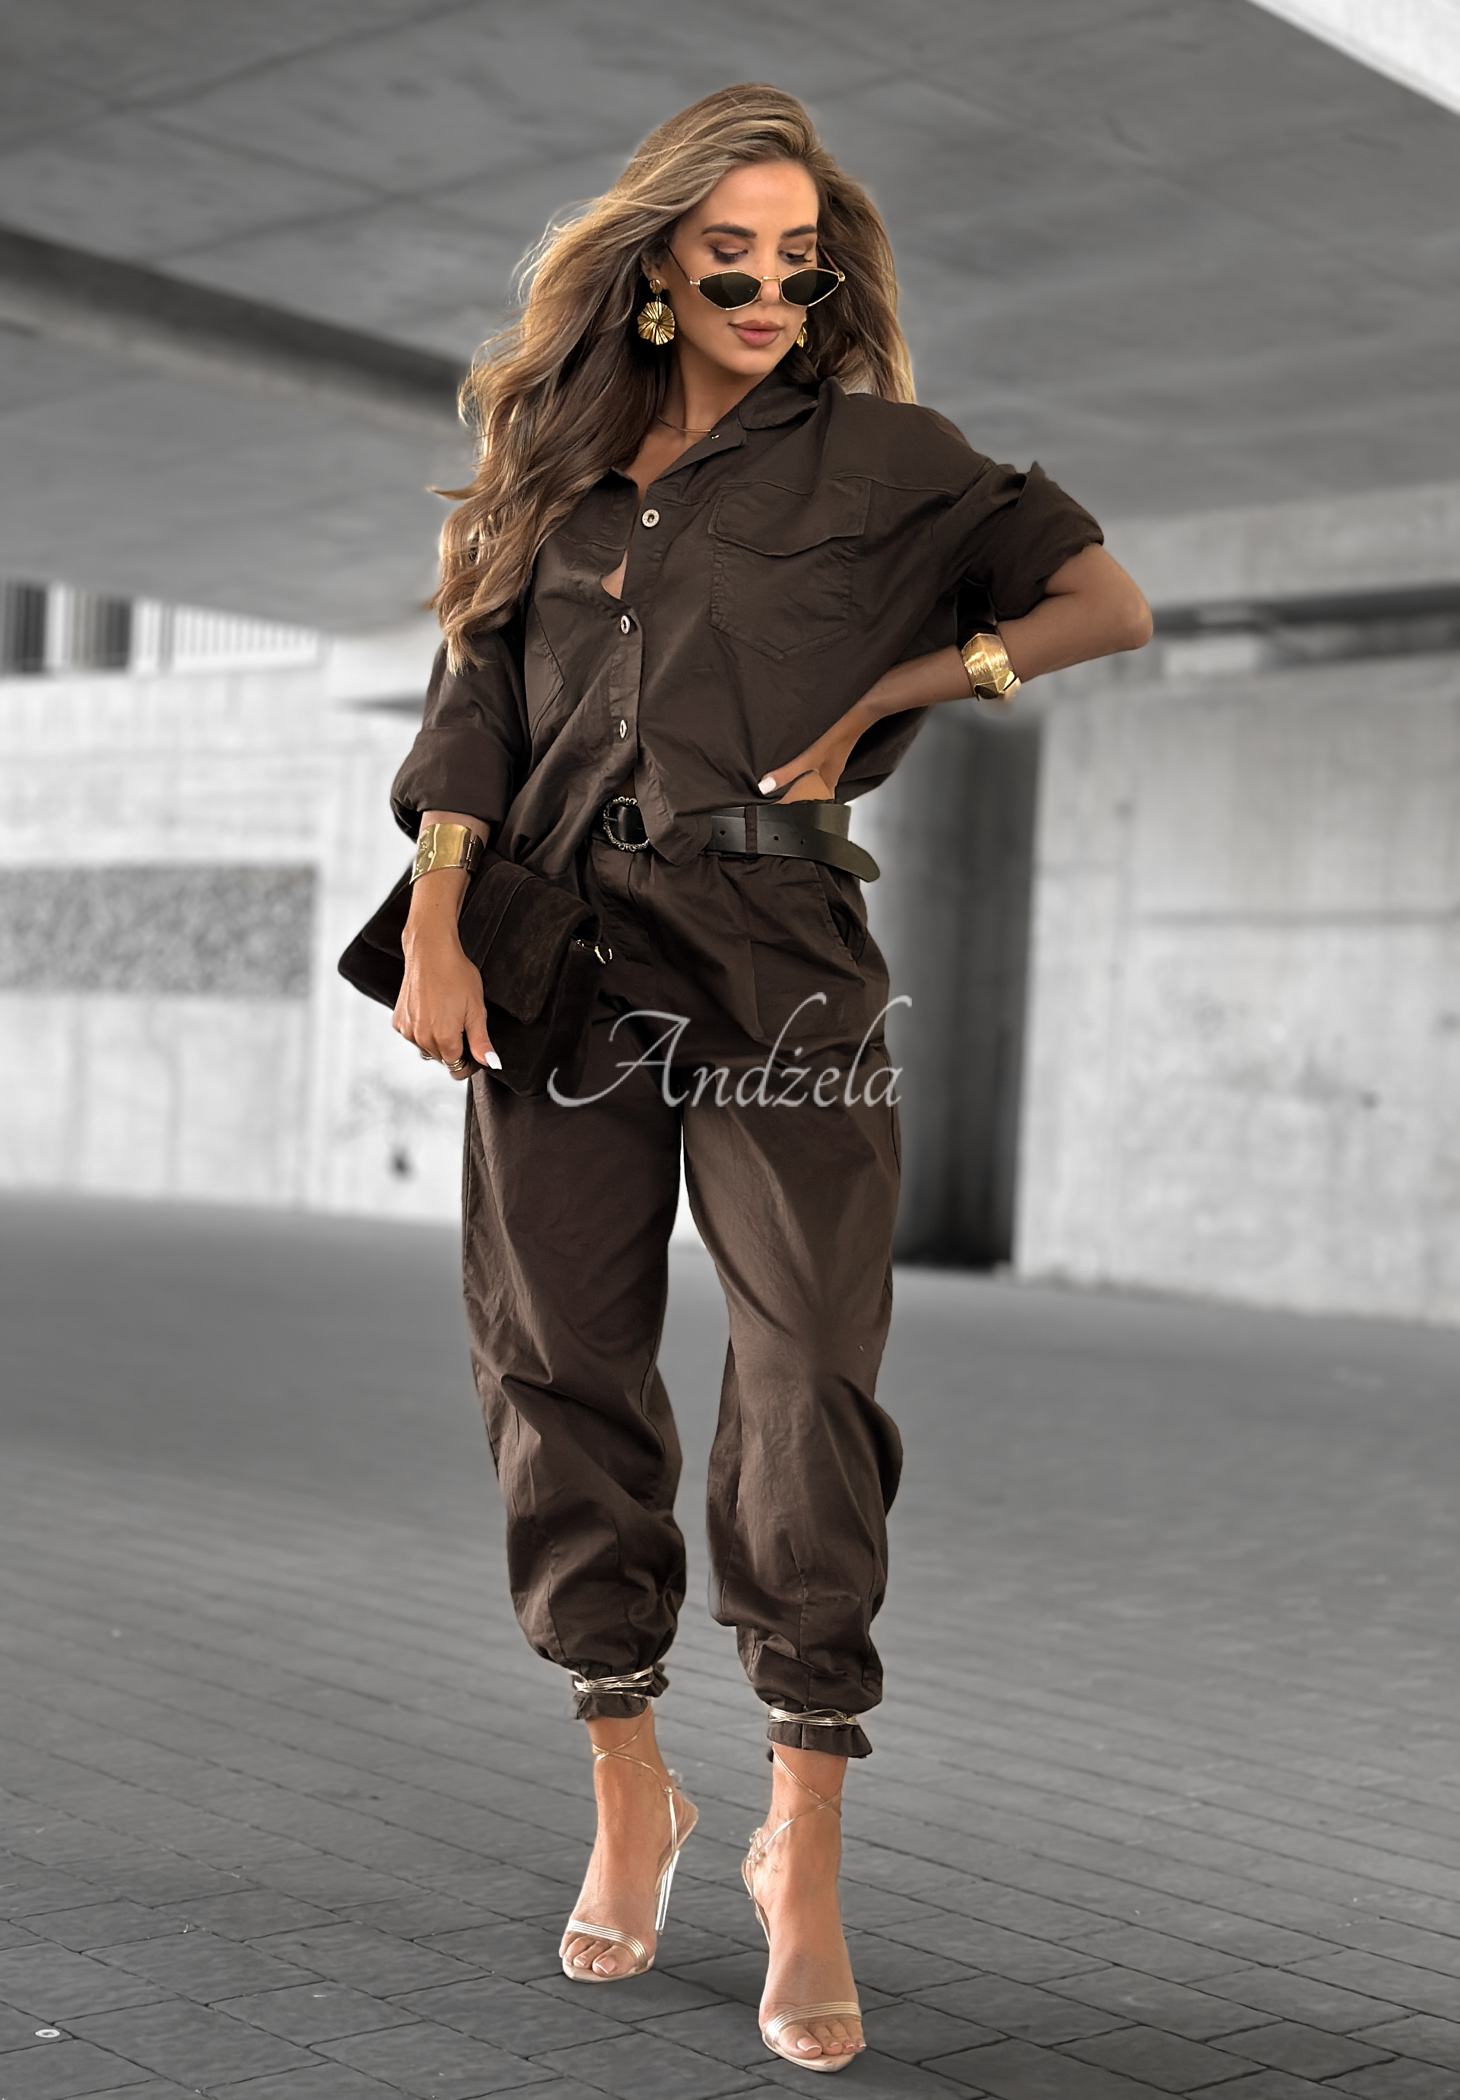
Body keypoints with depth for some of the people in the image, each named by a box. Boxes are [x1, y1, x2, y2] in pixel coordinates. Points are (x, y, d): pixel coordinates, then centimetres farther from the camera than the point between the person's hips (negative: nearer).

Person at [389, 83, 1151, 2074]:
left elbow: (1108, 601, 8)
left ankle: (805, 1847, -1)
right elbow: (476, 712, 12)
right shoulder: (556, 475, 18)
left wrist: (874, 696, 2)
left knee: (812, 1370, -10)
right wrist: (434, 935, -1)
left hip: (777, 950, -3)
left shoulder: (876, 456, 10)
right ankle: (628, 1794, 16)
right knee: (560, 1364, 2)